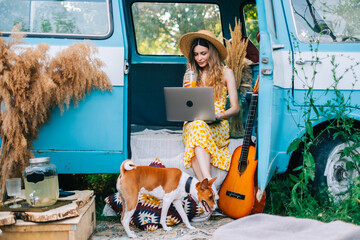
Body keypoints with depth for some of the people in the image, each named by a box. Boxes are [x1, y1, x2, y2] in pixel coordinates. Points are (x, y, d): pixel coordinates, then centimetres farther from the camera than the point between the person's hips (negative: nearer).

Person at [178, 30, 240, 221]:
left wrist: (219, 115, -14)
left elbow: (235, 107, 5)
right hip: (192, 124, 2)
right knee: (195, 126, -37)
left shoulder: (225, 73, 9)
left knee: (199, 128, -39)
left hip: (217, 127, -2)